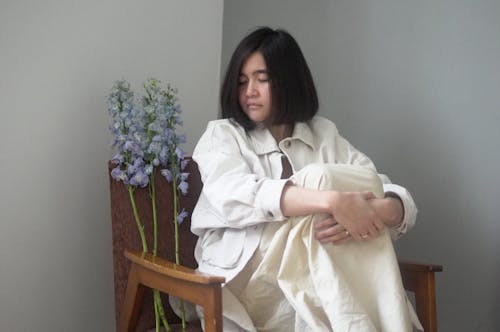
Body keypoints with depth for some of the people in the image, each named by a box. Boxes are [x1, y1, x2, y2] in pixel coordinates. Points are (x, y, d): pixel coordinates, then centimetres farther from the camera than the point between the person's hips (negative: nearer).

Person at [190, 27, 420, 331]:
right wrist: (332, 200, -33)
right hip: (242, 284, -2)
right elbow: (234, 195, -20)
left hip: (313, 285, 3)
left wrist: (378, 211, -27)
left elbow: (402, 200, -1)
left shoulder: (325, 135, 11)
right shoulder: (221, 135, 4)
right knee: (317, 179, -21)